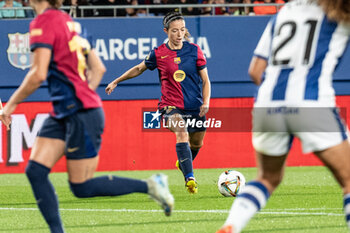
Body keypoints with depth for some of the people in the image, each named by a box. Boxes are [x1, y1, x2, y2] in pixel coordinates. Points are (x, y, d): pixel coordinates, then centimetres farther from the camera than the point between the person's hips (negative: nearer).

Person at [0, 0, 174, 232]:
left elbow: (38, 74, -20)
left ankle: (150, 185, 7)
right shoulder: (69, 21, 15)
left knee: (82, 187, -2)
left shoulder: (43, 21, -13)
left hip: (82, 115, -9)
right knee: (35, 171, 0)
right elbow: (98, 68, 18)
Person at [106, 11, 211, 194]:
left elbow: (205, 80, 6)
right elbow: (139, 69, 17)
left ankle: (182, 164, 50)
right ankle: (189, 179, -38)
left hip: (195, 108, 3)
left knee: (196, 143, 15)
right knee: (182, 134, -30)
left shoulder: (194, 50, 0)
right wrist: (116, 82, 22)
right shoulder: (158, 54, -2)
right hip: (171, 107, -3)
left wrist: (206, 102, -9)